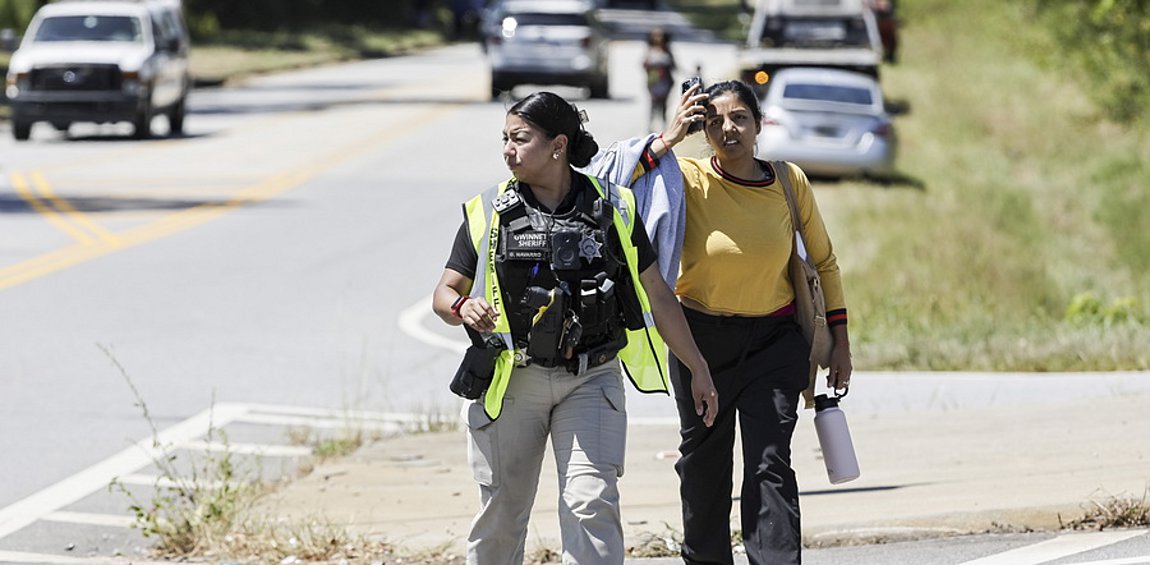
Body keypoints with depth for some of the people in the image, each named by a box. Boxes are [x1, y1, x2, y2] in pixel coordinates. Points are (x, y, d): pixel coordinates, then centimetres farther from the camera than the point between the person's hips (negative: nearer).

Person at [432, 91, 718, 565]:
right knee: (501, 512, 5)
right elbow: (444, 293, 6)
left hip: (590, 380, -1)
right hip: (511, 382, 1)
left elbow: (657, 296, 8)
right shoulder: (489, 212, 2)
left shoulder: (612, 209, 2)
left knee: (592, 503, -14)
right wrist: (463, 308, -19)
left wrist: (699, 370, 10)